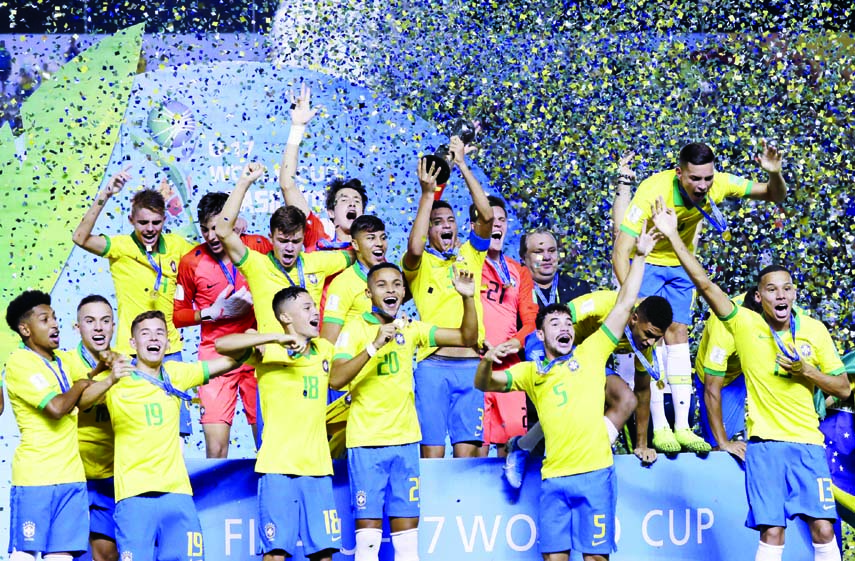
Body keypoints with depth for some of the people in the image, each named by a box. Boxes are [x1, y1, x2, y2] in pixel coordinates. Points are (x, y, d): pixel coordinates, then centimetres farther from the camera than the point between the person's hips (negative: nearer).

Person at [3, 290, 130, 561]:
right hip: (35, 477, -7)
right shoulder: (19, 363, -10)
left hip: (71, 476, 7)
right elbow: (56, 408, -20)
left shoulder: (60, 361, 16)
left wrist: (110, 378, -4)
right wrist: (80, 385, -1)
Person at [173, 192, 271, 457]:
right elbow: (178, 315, 7)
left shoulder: (259, 247, -2)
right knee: (216, 448, -10)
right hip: (216, 354, -1)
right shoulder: (192, 262, -1)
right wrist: (212, 312, -9)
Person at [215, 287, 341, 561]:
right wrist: (277, 337, -23)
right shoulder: (267, 351, -4)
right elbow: (222, 344, -19)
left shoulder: (325, 350, 14)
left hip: (318, 466, 5)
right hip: (278, 466, -5)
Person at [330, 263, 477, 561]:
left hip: (405, 440, 4)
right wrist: (374, 345, -28)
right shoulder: (355, 329, -6)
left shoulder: (411, 329, 8)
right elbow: (336, 379, -18)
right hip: (366, 442, -4)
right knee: (368, 530, -4)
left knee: (408, 530, 6)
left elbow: (467, 338, 7)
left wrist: (468, 298, -8)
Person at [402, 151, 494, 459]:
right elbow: (414, 247, -16)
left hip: (470, 365, 2)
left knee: (467, 449, 0)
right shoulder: (420, 262, 8)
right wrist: (427, 194, -16)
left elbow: (487, 216, 1)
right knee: (432, 450, -5)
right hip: (433, 364, -2)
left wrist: (463, 166, -3)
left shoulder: (470, 254, 16)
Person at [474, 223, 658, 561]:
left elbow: (624, 305, 6)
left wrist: (640, 256, 3)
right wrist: (487, 361, -12)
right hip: (554, 477, 2)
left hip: (595, 472, -2)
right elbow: (484, 384, 9)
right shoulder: (531, 372, 14)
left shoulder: (591, 353, 8)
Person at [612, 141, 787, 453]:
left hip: (681, 266, 4)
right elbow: (620, 252, -37)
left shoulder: (719, 184, -22)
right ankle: (660, 429, -7)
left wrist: (774, 173, -36)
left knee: (678, 335, 4)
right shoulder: (653, 192, -35)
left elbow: (776, 196, -12)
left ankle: (682, 428, 5)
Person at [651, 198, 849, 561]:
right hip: (765, 442, -1)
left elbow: (843, 388, 9)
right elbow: (704, 283, -6)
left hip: (807, 442, 2)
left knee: (823, 529, -6)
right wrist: (672, 236, -10)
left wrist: (806, 371, -9)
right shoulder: (745, 324, 1)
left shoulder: (814, 330, 5)